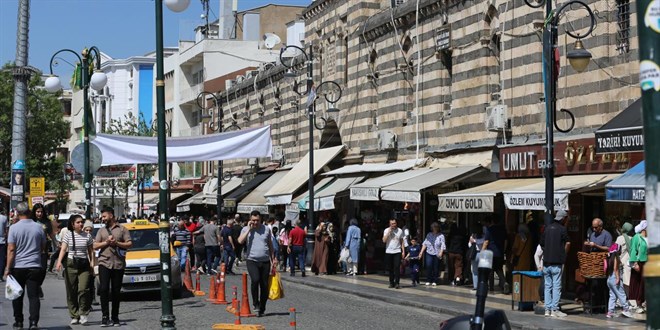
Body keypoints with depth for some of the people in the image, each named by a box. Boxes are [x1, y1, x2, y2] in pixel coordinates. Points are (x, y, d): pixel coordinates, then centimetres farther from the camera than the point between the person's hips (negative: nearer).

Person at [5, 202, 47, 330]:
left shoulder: (14, 228, -7)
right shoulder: (39, 227, 0)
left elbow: (11, 249, -10)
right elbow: (43, 247, 10)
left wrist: (8, 268, -6)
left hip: (17, 267, -1)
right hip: (35, 266, 1)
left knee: (17, 296, 13)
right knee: (34, 296, 0)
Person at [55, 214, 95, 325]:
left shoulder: (87, 236, 8)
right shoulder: (68, 235, 4)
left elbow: (91, 251, 12)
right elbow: (63, 249, -3)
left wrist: (92, 262, -2)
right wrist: (59, 261, -17)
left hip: (84, 265, 0)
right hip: (71, 265, 0)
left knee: (83, 289, -14)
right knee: (71, 291, 1)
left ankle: (83, 313, -2)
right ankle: (74, 315, 9)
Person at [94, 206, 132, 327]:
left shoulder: (122, 229, 7)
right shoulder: (101, 231, 14)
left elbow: (129, 244, 1)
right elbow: (95, 246, 7)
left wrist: (117, 243, -12)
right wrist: (106, 242, -8)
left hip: (118, 264, -1)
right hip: (104, 263, 1)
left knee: (116, 291, 4)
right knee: (104, 289, -11)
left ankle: (115, 317, 11)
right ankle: (105, 316, -8)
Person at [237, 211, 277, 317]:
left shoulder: (266, 229, 9)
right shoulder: (246, 230, 3)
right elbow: (240, 241, -16)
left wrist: (273, 258, 17)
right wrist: (249, 229, -12)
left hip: (265, 261, 3)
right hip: (252, 261, -3)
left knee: (264, 285, 3)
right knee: (255, 280, -26)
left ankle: (261, 309, 16)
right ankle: (256, 303, -7)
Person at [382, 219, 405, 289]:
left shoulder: (400, 231, 6)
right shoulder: (386, 230, 2)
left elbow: (402, 242, 10)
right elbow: (384, 240, -9)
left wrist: (403, 251, 3)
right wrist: (389, 232, -13)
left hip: (397, 252, -1)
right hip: (388, 252, 1)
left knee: (397, 267, -11)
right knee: (390, 269, 5)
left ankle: (396, 283, -12)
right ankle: (391, 283, 14)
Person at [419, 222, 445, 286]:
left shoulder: (441, 236, 0)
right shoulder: (429, 235, 12)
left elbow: (443, 245, -7)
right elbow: (425, 243, 16)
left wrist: (441, 252, -20)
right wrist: (422, 251, 10)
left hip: (437, 254, -2)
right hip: (429, 253, 2)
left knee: (436, 268, 1)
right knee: (428, 266, -11)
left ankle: (434, 281, 10)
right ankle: (428, 281, -2)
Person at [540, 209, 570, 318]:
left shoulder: (547, 228, 10)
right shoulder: (562, 229, -6)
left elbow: (542, 244, 13)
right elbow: (567, 243, -11)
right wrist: (564, 254, 4)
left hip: (546, 261, 5)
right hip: (557, 262, -5)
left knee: (548, 286, 9)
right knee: (556, 286, -2)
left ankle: (547, 309, 8)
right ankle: (554, 310, -4)